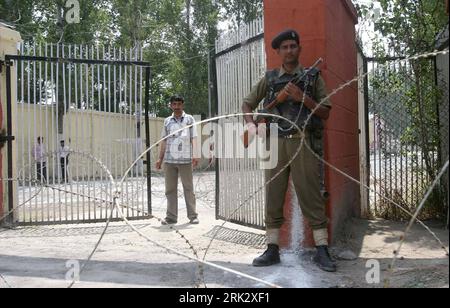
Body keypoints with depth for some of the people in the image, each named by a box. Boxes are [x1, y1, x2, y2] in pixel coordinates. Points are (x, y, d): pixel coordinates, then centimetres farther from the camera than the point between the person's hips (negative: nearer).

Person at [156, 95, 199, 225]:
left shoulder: (189, 119, 5)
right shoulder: (167, 121, 13)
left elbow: (193, 139, 0)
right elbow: (164, 141, 15)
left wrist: (195, 155, -12)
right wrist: (160, 158, 9)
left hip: (185, 160, -3)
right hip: (169, 160, 3)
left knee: (188, 188, 2)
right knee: (170, 189, 5)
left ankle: (192, 215, 7)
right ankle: (171, 216, 11)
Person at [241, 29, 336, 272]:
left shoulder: (313, 77, 9)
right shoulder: (269, 79, 14)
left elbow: (325, 112, 4)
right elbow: (247, 103, 20)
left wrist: (302, 97, -10)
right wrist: (251, 124, 1)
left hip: (303, 142, -2)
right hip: (275, 143, 2)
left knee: (311, 196, -3)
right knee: (273, 198, 4)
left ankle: (322, 251, 3)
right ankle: (272, 250, 12)